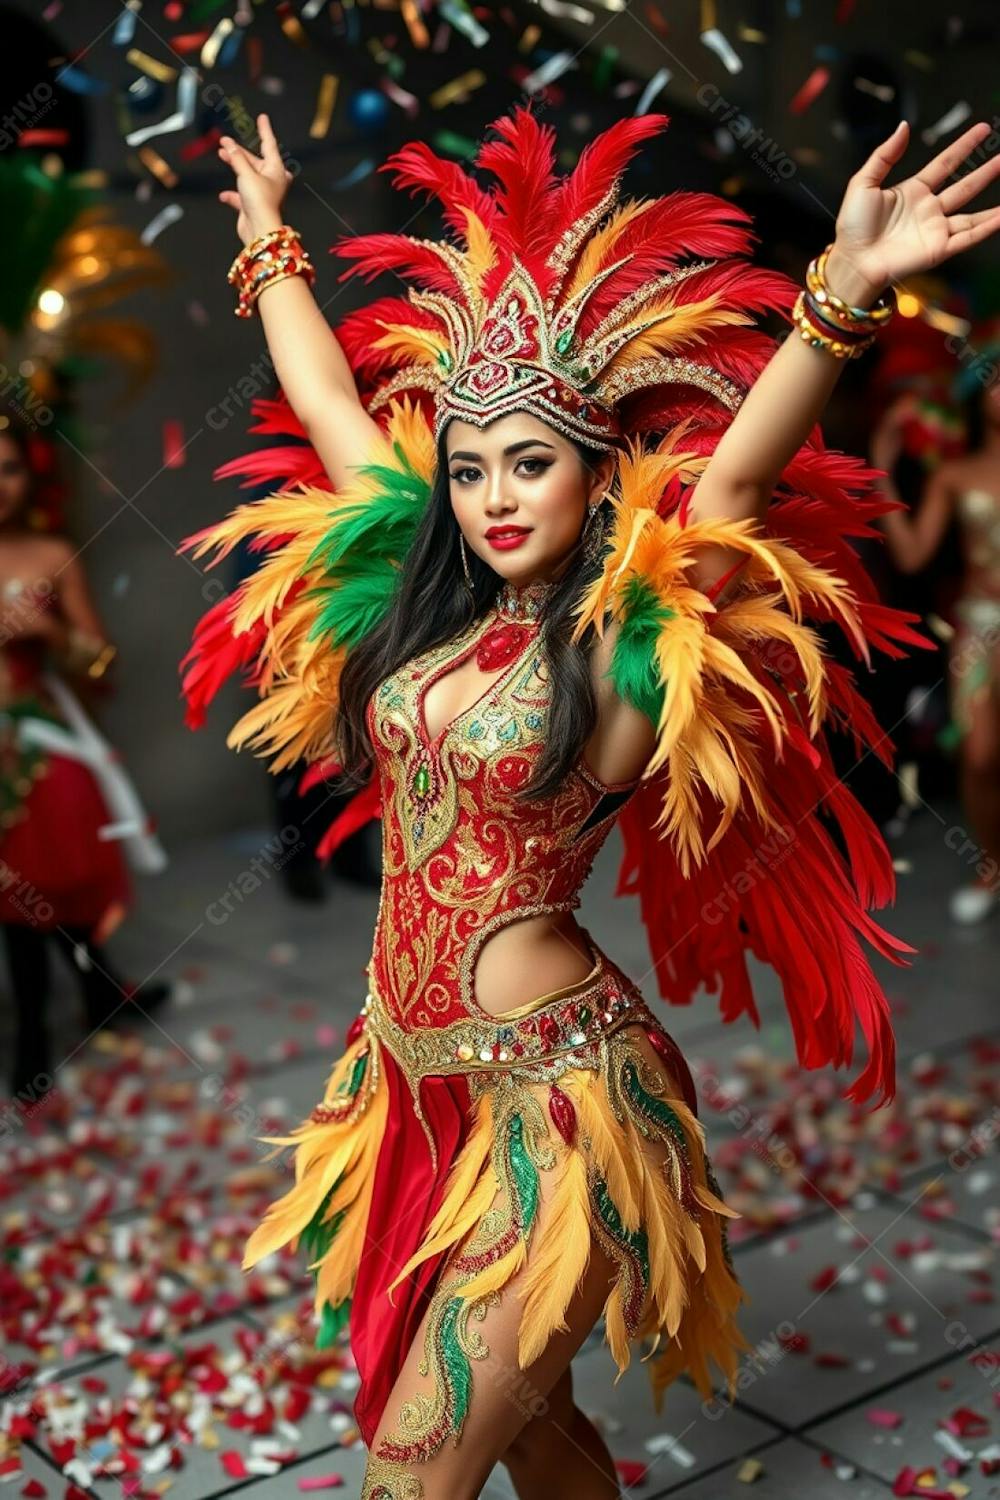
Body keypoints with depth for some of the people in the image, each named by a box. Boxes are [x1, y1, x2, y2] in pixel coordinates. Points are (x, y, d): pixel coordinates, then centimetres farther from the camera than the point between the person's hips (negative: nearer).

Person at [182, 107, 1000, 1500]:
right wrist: (271, 242, 24)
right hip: (417, 1067, 6)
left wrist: (843, 292, -42)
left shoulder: (627, 647, -12)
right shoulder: (415, 598, 3)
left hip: (553, 1094, -6)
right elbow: (330, 401, 13)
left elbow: (739, 477, -29)